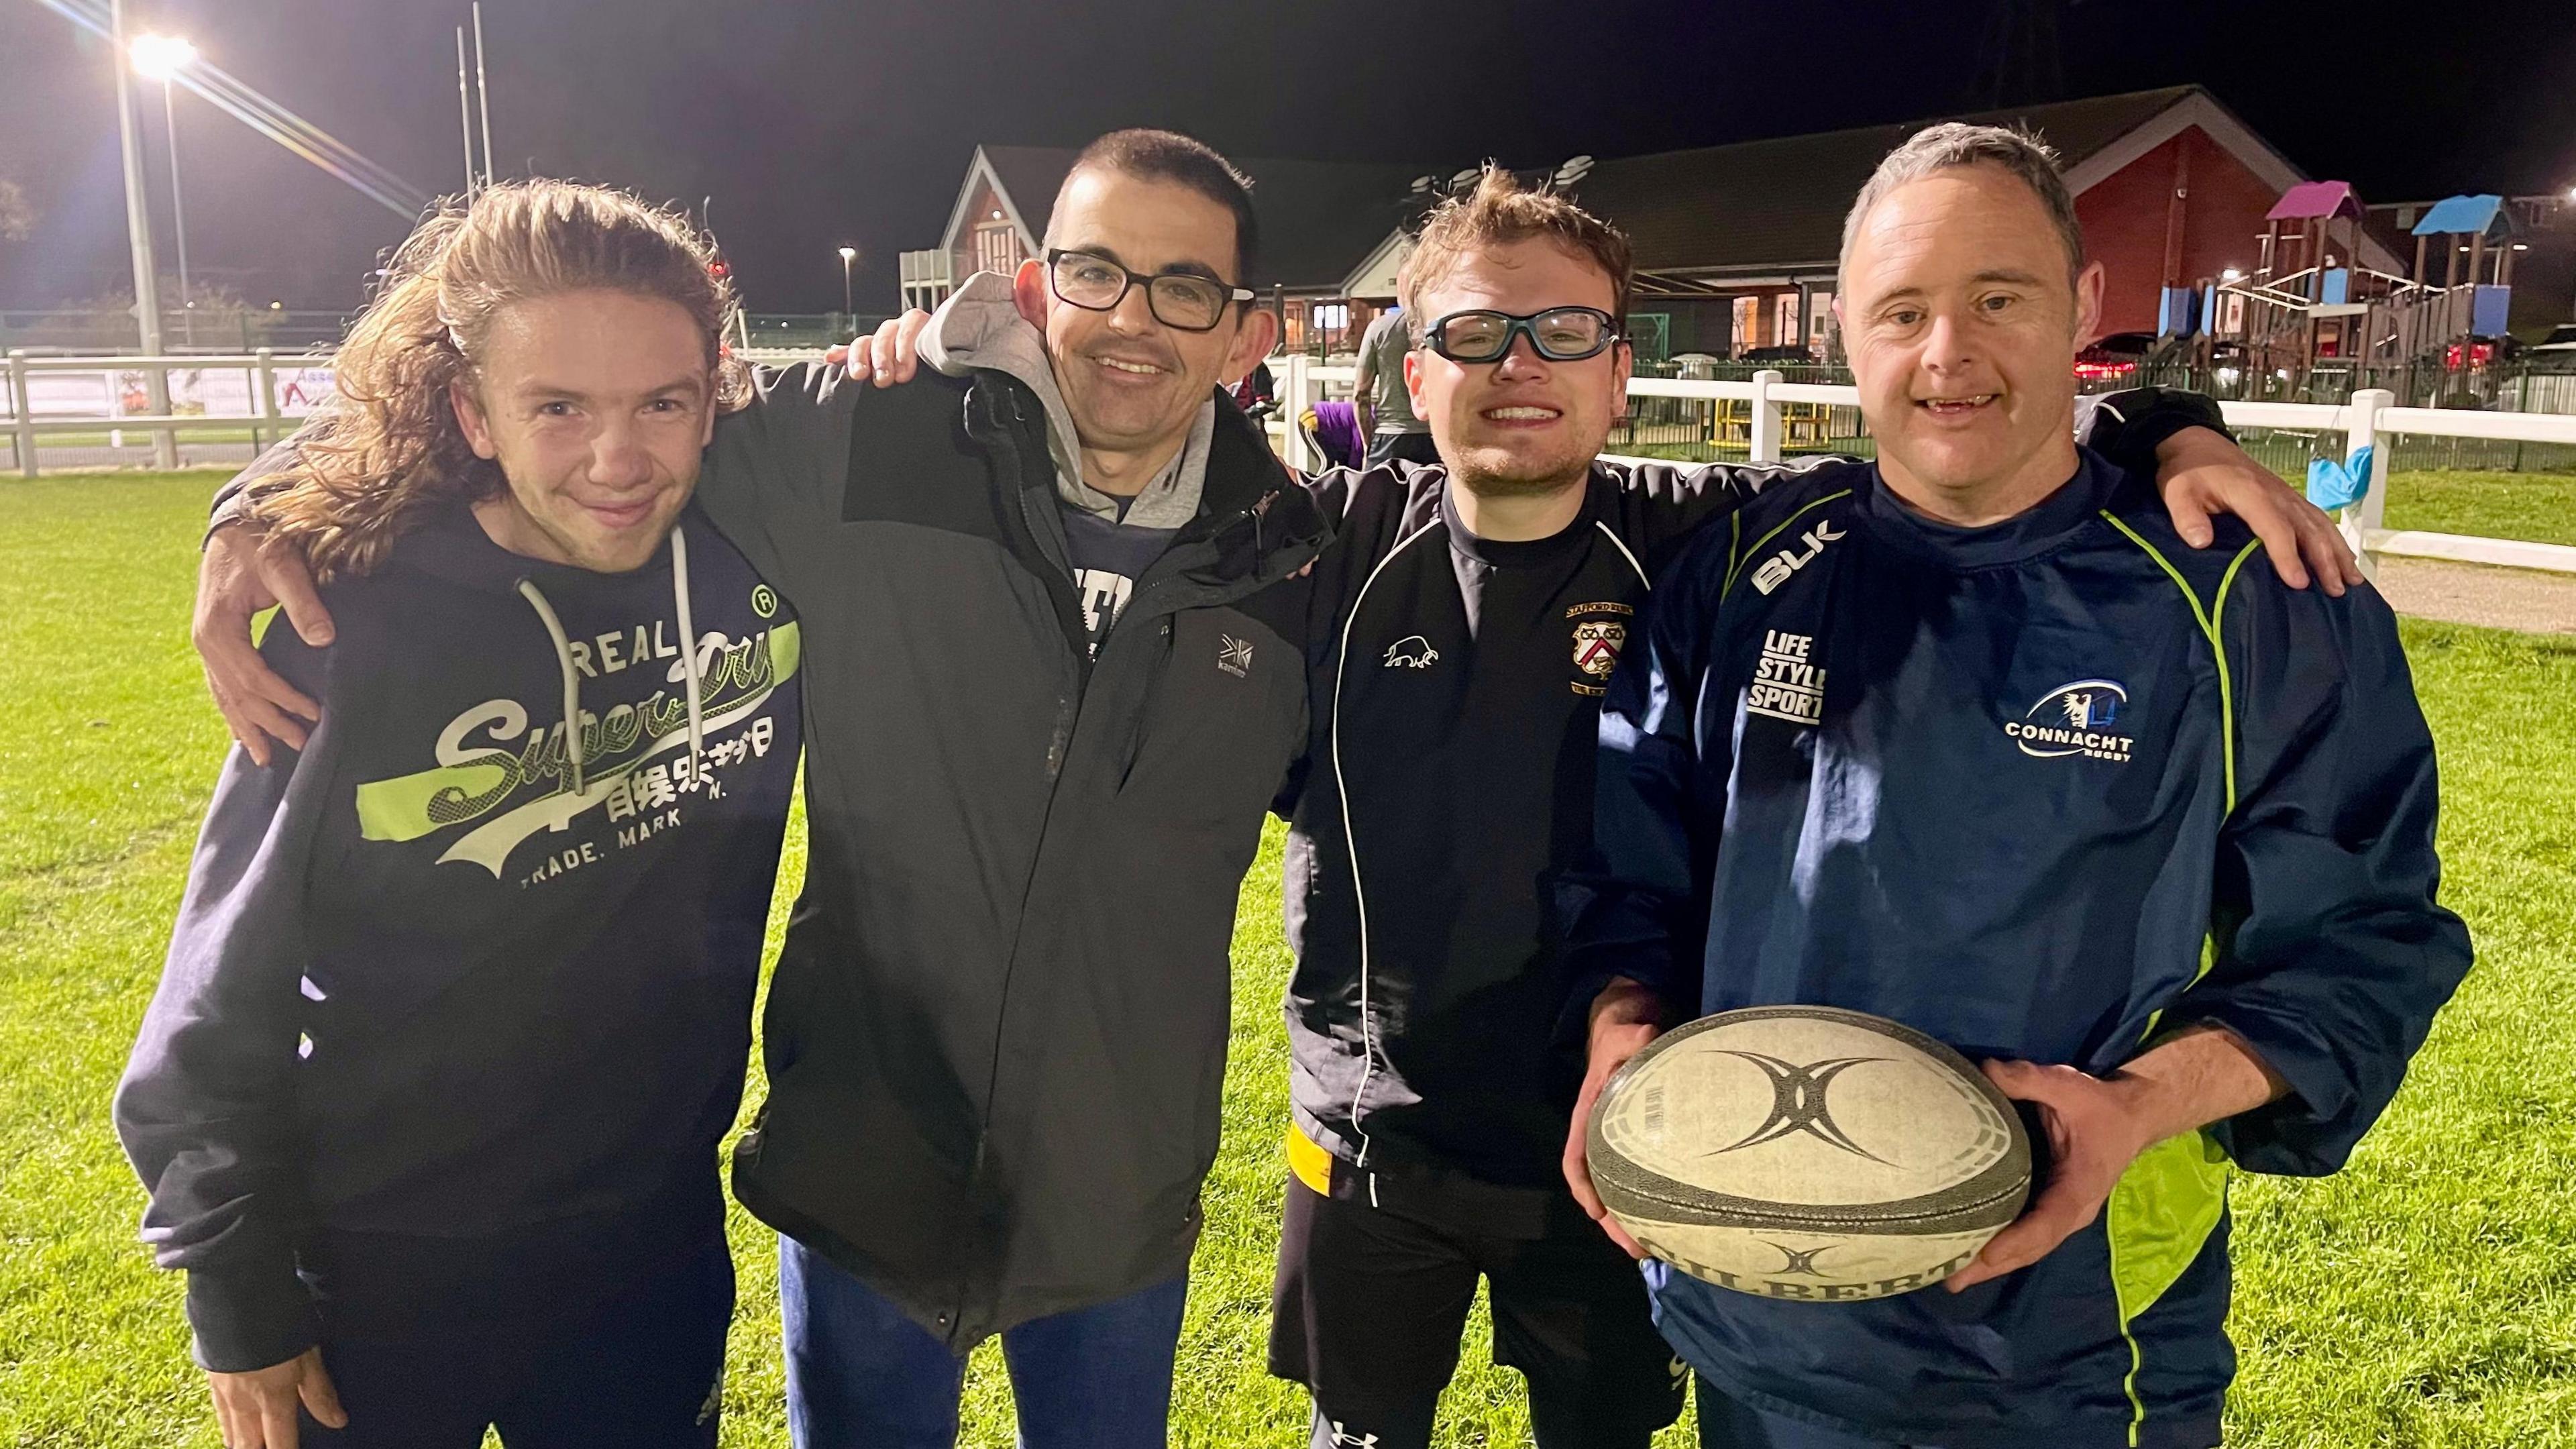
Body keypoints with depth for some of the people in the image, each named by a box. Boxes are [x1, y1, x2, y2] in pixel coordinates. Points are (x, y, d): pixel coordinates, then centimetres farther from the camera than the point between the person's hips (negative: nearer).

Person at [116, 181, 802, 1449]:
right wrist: (239, 1301, -3)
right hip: (382, 1273, -2)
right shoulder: (363, 630, -19)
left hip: (655, 1235, 3)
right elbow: (228, 992, -9)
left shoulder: (766, 551, -13)